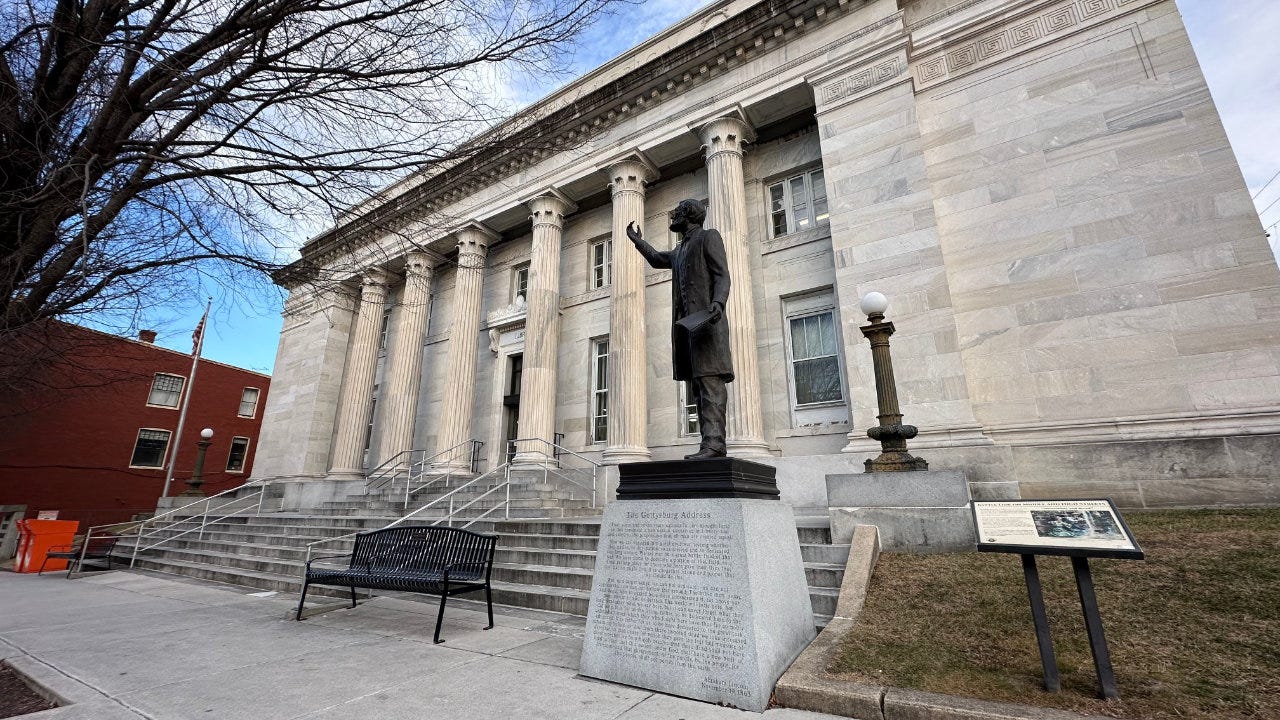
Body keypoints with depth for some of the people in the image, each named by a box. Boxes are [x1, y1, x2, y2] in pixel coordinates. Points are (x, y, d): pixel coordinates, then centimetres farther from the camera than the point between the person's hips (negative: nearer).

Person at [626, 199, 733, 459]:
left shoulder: (709, 237, 6)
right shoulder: (680, 250, 29)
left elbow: (722, 275, -6)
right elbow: (656, 259, 49)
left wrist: (717, 303, -23)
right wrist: (638, 241, 51)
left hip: (706, 319, -8)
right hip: (686, 321, 8)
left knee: (710, 379, -17)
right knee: (698, 384, 1)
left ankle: (714, 442, -23)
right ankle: (709, 443, 0)